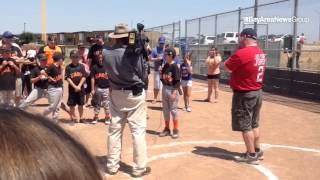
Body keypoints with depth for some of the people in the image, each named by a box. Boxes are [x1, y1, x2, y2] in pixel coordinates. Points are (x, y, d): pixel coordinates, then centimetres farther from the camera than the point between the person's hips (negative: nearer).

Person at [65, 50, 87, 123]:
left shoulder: (81, 66, 3)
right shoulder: (68, 67, -2)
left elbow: (84, 77, -2)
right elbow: (68, 78, -8)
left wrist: (79, 86, -12)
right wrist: (75, 86, -15)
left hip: (81, 88, 2)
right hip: (72, 88, -1)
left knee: (81, 104, 10)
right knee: (72, 105, 6)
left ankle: (81, 118, 22)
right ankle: (73, 118, 20)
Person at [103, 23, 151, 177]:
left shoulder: (106, 53, -4)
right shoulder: (134, 52, -15)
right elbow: (142, 75, -7)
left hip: (116, 94, 4)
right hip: (135, 94, -4)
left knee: (114, 130, 13)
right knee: (138, 131, 3)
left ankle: (112, 165, 22)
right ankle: (139, 167, 9)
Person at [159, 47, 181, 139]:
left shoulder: (174, 66, -14)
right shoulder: (165, 66, 7)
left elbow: (178, 81, -16)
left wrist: (174, 92, -21)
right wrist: (161, 75, -7)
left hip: (172, 89, -7)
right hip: (165, 88, 7)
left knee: (173, 110, 1)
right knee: (165, 109, 14)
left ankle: (175, 130, 13)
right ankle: (167, 129, 27)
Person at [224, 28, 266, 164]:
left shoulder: (242, 53, -20)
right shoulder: (261, 53, 8)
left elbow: (226, 67, -9)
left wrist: (232, 58, 5)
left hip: (244, 94, -9)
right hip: (258, 92, 9)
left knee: (245, 126, 2)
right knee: (254, 124, 19)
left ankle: (252, 155, 10)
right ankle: (258, 151, 28)